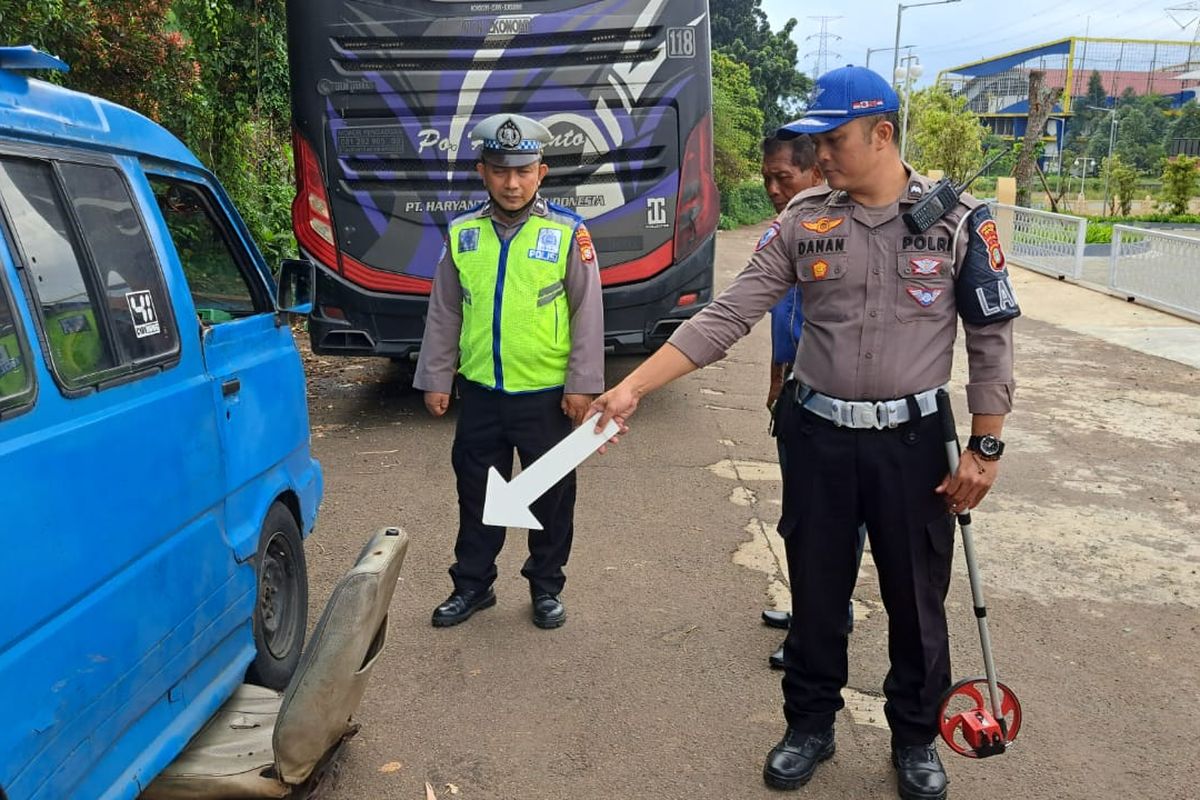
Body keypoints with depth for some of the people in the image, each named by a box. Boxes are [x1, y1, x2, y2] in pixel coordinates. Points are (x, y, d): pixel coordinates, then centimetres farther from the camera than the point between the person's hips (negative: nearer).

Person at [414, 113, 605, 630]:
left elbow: (587, 313, -5)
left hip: (547, 394, -3)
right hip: (480, 392, 3)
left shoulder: (567, 233, -6)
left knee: (551, 494, 10)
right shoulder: (462, 233, 3)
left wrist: (582, 385, -7)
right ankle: (472, 584, 32)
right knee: (476, 492, 14)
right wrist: (435, 379, 8)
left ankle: (546, 587, 30)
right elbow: (443, 312, 8)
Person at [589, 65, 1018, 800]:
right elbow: (726, 316, -6)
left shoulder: (958, 219, -6)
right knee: (816, 594, 14)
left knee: (917, 600, 13)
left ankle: (916, 738, 37)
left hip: (911, 440, -1)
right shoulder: (803, 221, -2)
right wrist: (633, 387, -13)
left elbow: (992, 338, -2)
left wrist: (986, 447, -5)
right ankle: (811, 726, 36)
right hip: (819, 436, 2)